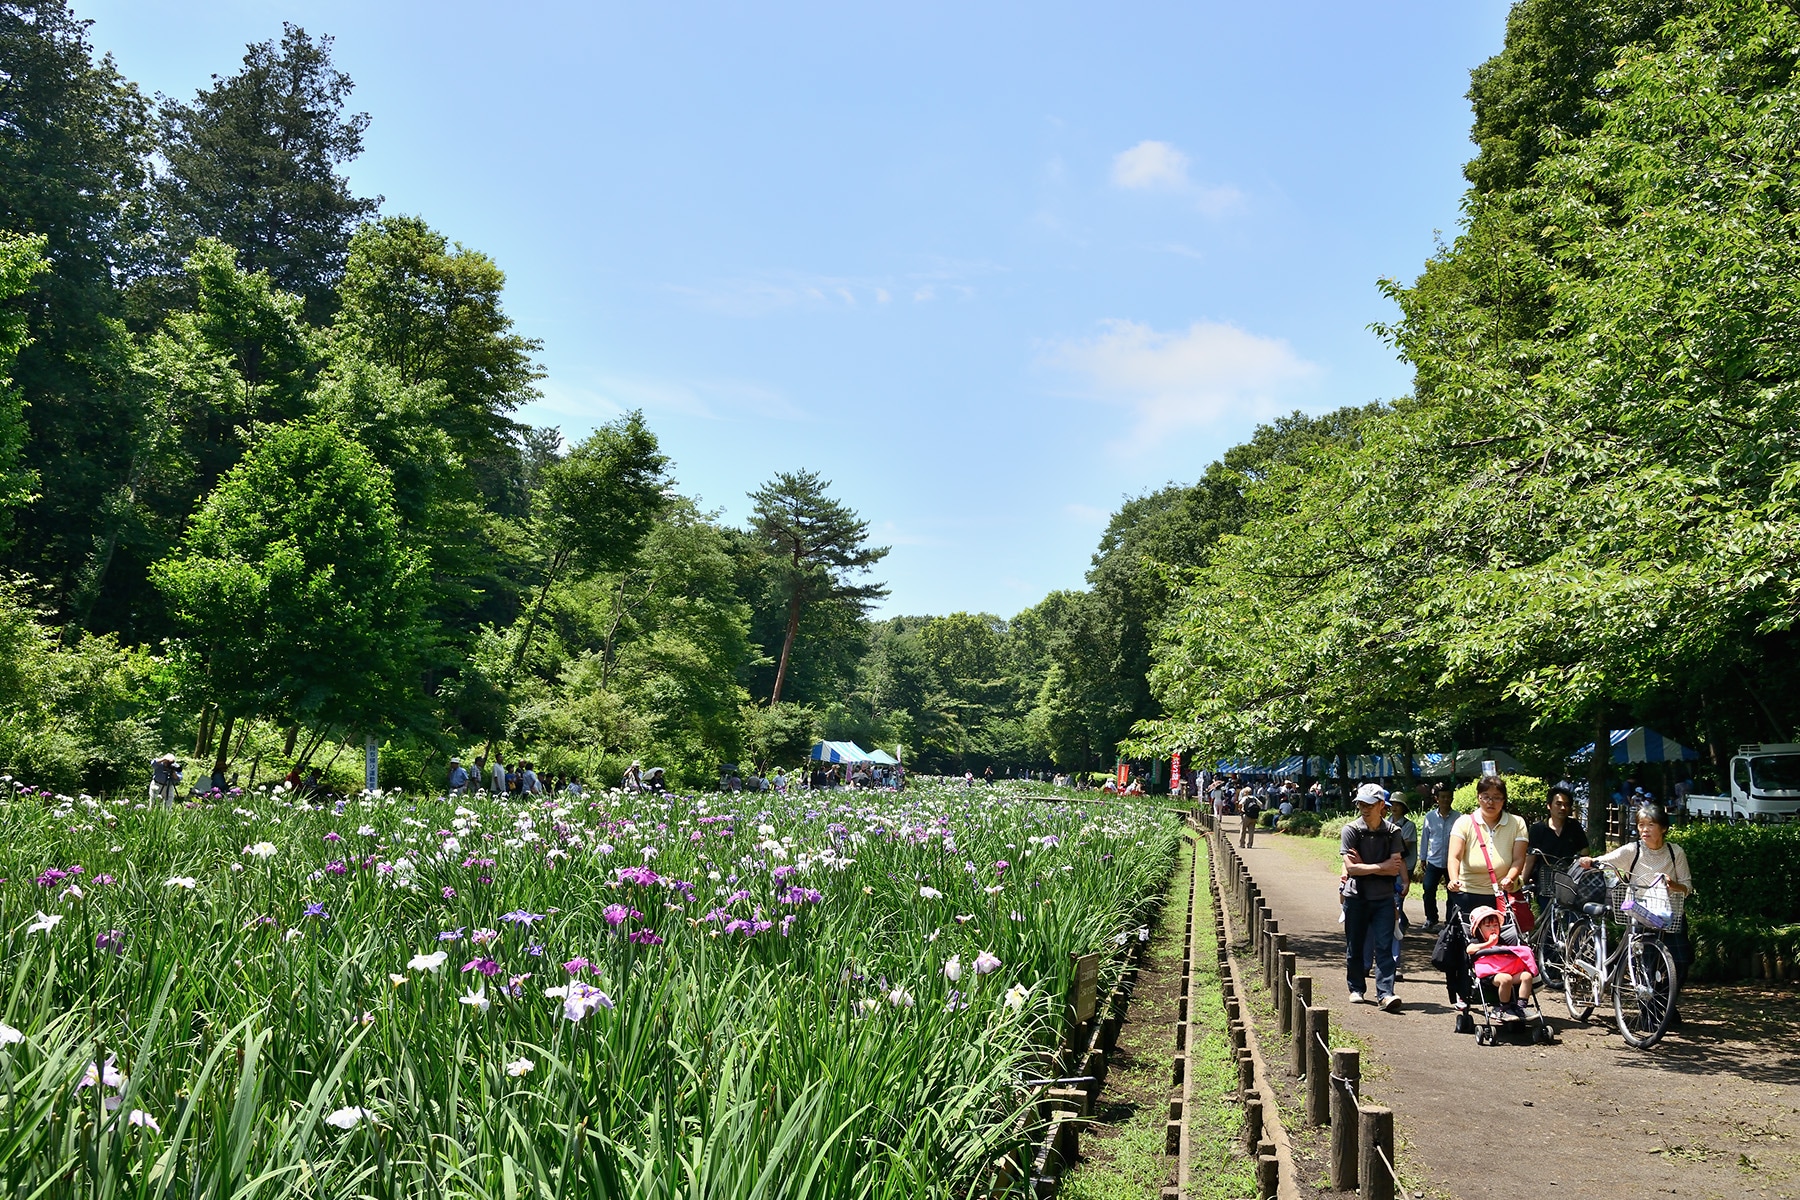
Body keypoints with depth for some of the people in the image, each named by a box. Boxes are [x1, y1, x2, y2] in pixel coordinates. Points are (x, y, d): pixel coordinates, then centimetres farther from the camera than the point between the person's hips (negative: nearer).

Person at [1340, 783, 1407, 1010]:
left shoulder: (1392, 831, 0)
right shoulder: (1351, 830, -5)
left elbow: (1395, 868, -8)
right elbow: (1351, 867, -12)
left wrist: (1364, 866, -12)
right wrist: (1381, 867, -11)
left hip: (1383, 897, 0)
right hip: (1356, 896, 0)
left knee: (1384, 946, -7)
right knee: (1355, 946, 9)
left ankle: (1385, 993, -10)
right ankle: (1356, 988, 24)